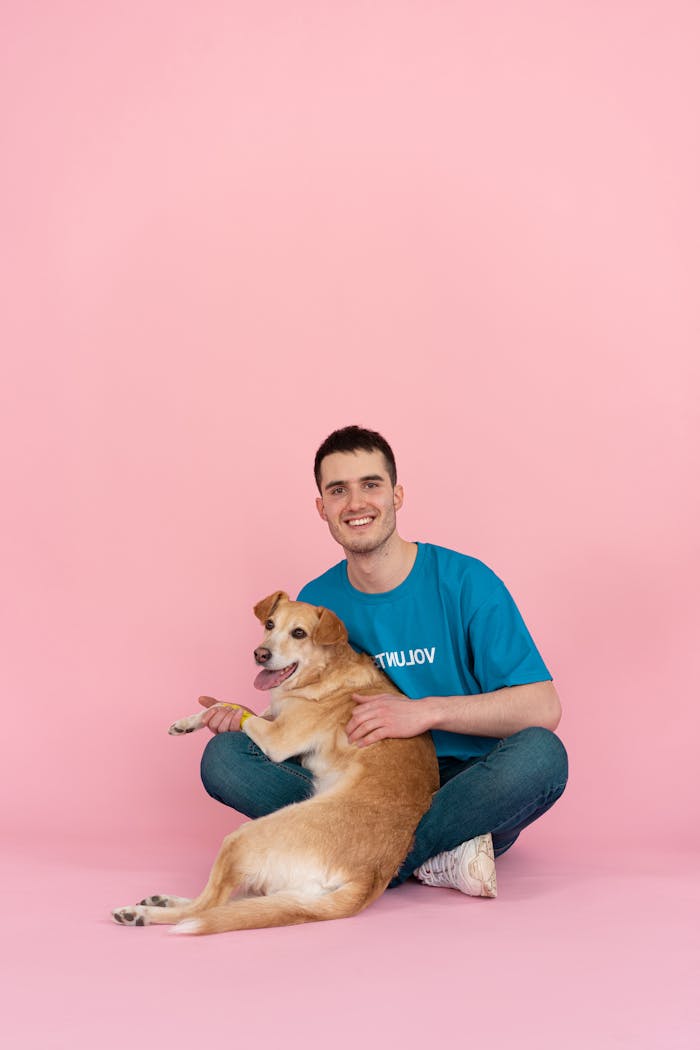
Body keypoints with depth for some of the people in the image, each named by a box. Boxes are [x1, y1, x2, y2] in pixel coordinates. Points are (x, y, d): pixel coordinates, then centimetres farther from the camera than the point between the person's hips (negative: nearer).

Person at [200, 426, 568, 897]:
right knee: (224, 757, -17)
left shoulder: (465, 582, -7)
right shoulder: (315, 602, 6)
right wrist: (250, 721, -7)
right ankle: (435, 858, -23)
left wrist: (426, 711, -22)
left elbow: (543, 707, -13)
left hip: (466, 790, -3)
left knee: (541, 754, -33)